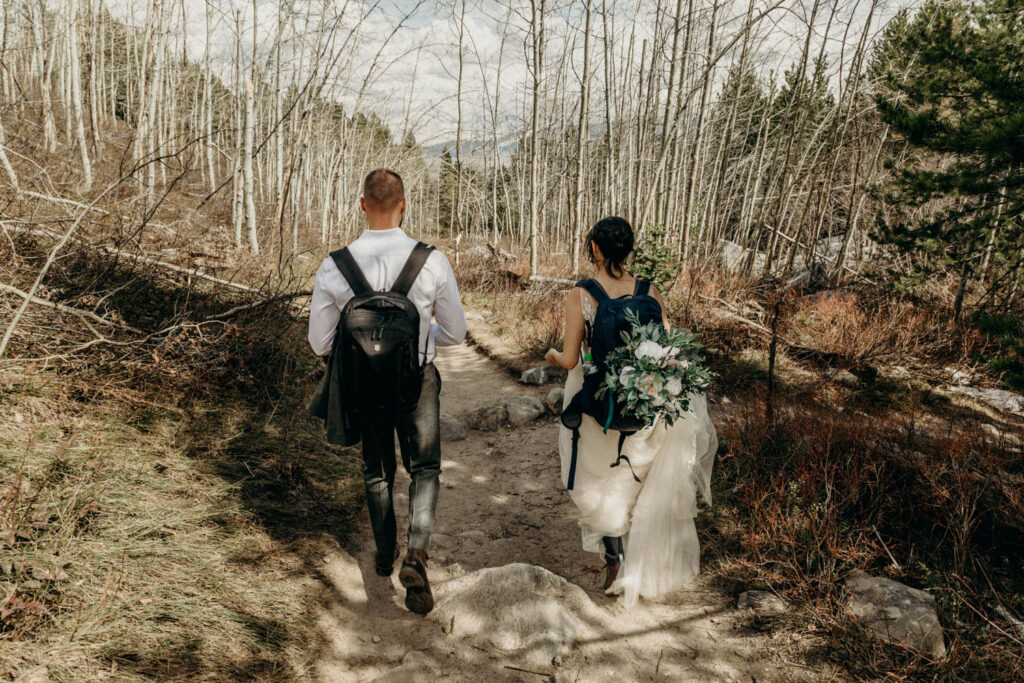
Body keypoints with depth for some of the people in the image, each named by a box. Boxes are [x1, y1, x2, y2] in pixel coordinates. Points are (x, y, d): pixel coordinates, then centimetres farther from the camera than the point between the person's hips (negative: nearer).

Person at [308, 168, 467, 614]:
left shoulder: (333, 267, -14)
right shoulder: (433, 261, -17)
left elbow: (320, 343, -6)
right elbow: (455, 333, -6)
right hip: (418, 380, -1)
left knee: (377, 471, 23)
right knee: (425, 469, 19)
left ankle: (385, 554, 42)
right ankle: (416, 554, -2)